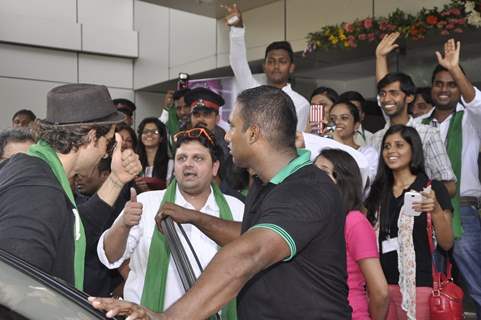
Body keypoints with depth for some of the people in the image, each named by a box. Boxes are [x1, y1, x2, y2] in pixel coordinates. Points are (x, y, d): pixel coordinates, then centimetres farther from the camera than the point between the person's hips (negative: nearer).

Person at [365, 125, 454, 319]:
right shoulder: (378, 191, 9)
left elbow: (447, 244, -8)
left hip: (417, 285, -4)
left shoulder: (433, 189, -4)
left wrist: (436, 211, -23)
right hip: (381, 284, 4)